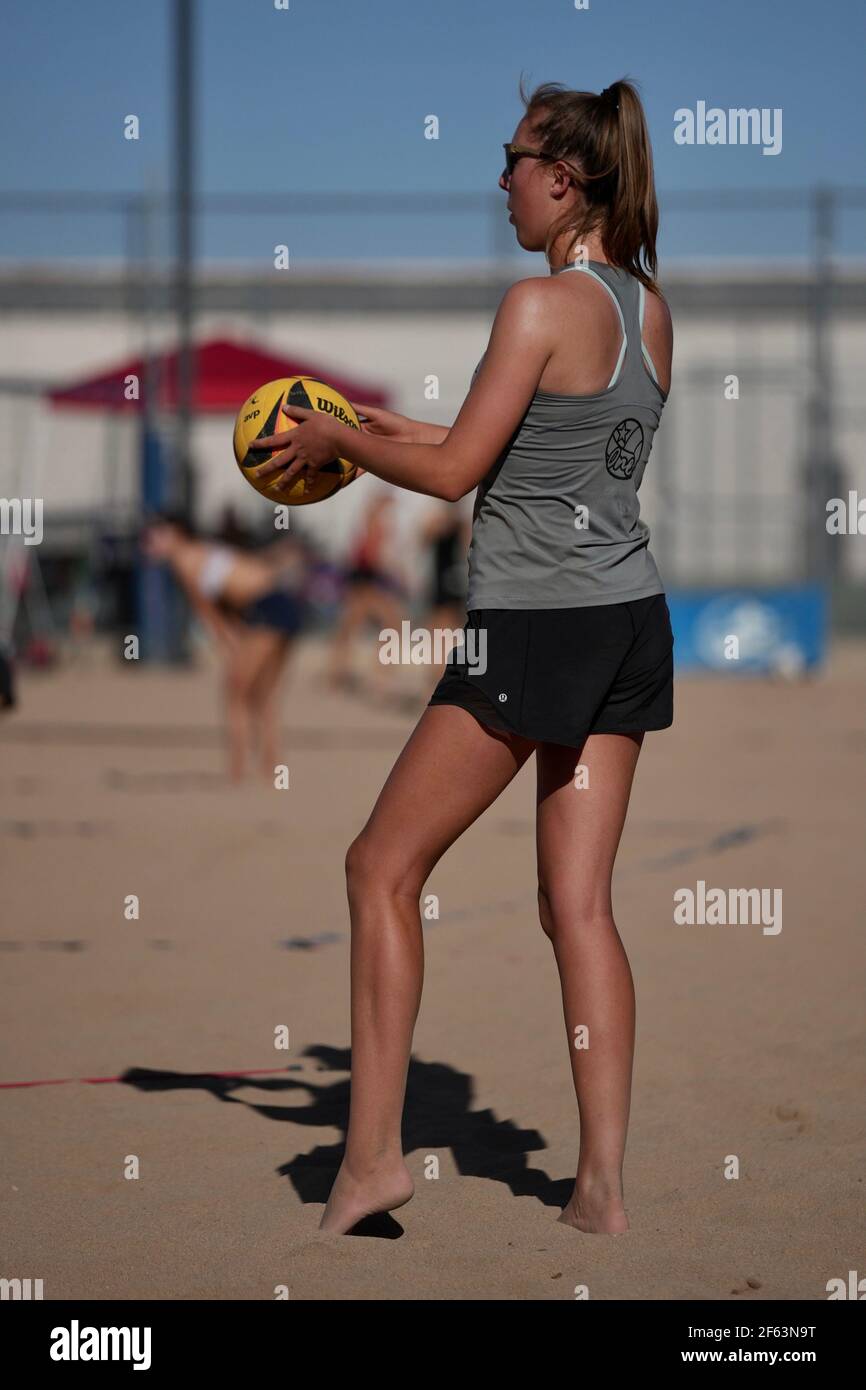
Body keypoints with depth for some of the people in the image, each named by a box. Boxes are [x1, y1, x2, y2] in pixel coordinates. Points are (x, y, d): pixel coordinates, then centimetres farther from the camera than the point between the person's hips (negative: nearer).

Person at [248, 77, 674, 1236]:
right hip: (631, 621, 8)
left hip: (534, 626, -8)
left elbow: (455, 473, -11)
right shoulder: (650, 311, 11)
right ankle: (603, 1186, 5)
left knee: (382, 867, 3)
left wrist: (336, 441, 5)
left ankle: (373, 1152, 1)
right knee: (579, 902, 8)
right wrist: (385, 425, 21)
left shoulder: (541, 305, -13)